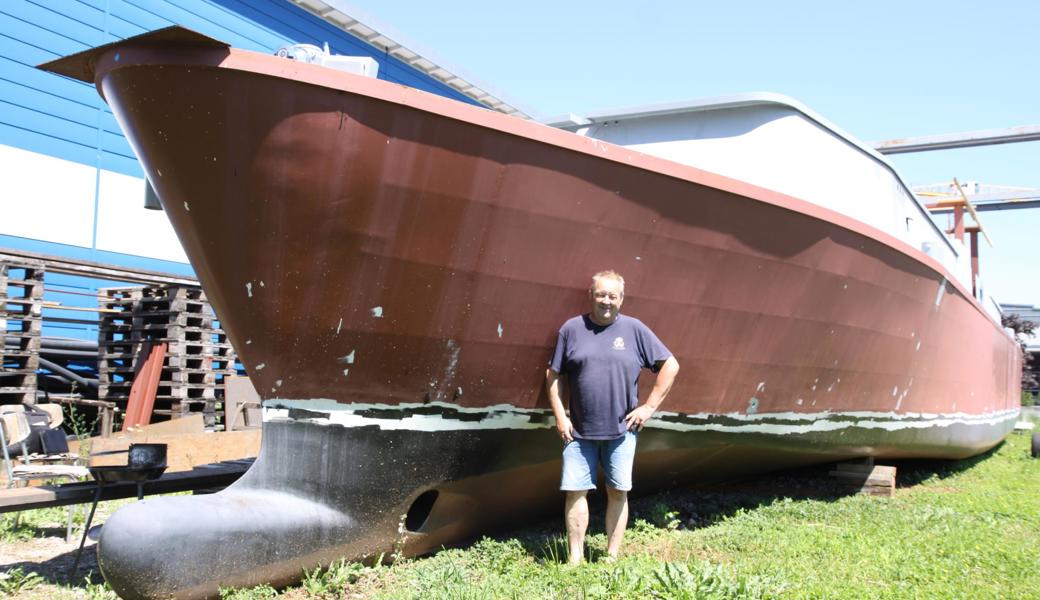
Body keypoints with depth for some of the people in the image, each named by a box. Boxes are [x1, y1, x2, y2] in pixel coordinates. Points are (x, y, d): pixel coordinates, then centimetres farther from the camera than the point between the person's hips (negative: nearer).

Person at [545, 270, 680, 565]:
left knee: (618, 493, 6)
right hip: (579, 430, 0)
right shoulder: (572, 328, 1)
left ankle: (612, 557, 19)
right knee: (575, 491, 1)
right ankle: (575, 558, 12)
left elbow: (670, 365, 4)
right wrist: (560, 416, -1)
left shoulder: (634, 329, 0)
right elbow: (552, 375, 5)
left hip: (621, 430, 0)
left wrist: (649, 406, 0)